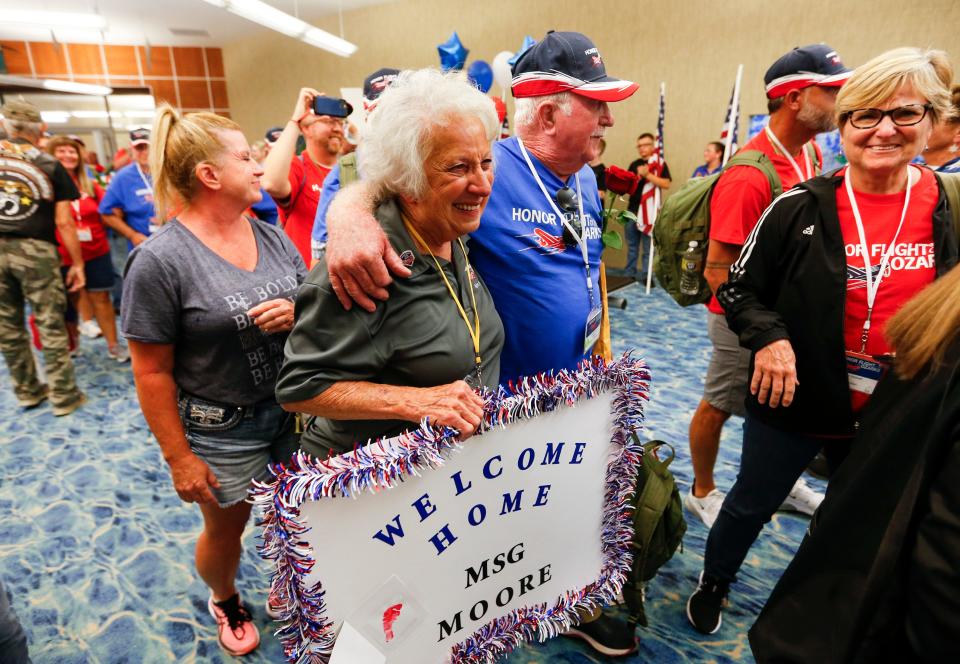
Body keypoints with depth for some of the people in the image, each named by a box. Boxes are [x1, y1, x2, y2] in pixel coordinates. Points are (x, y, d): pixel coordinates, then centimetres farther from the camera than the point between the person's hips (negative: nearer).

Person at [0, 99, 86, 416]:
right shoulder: (51, 166, -3)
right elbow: (64, 223, -7)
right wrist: (77, 263, 0)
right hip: (36, 250, -3)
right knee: (50, 324, 2)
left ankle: (27, 391, 25)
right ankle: (63, 396, 8)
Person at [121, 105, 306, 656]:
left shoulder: (272, 236, 0)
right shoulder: (160, 260, -18)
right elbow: (152, 372, -14)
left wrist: (298, 311, -16)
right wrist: (178, 457, -10)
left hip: (293, 410, 5)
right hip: (221, 429, -4)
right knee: (227, 529, 19)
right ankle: (225, 601, 52)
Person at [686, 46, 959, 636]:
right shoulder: (800, 208, -14)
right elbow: (740, 288, -7)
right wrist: (769, 336, -25)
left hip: (891, 416, 4)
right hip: (793, 401, -3)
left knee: (870, 522, 25)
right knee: (752, 504, 16)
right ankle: (713, 584, 46)